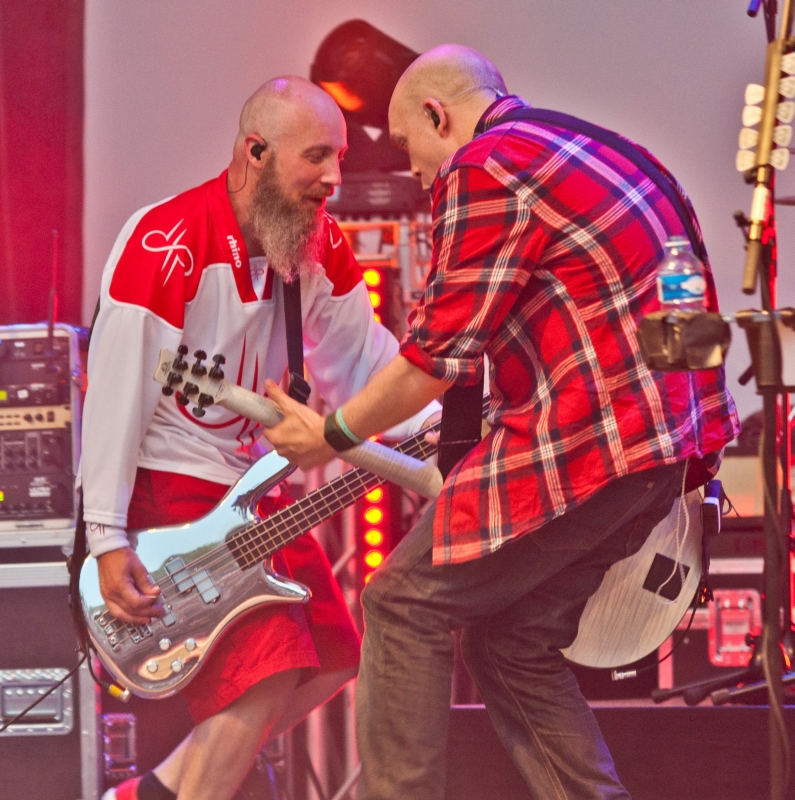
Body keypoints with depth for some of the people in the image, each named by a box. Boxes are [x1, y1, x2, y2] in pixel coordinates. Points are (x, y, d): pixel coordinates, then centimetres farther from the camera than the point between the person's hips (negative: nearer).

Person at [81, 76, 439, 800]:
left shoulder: (316, 241, 2)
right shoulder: (167, 243, -22)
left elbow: (365, 362, 8)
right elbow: (118, 393, -22)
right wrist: (108, 540, -24)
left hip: (253, 483, 9)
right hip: (168, 490, -9)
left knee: (331, 659, 8)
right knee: (267, 673, -20)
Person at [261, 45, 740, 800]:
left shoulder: (483, 166, -8)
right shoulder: (573, 151, 22)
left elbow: (437, 356, -10)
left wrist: (329, 436, 3)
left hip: (588, 440, -9)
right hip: (670, 441, 9)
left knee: (406, 602, 0)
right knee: (512, 643, 15)